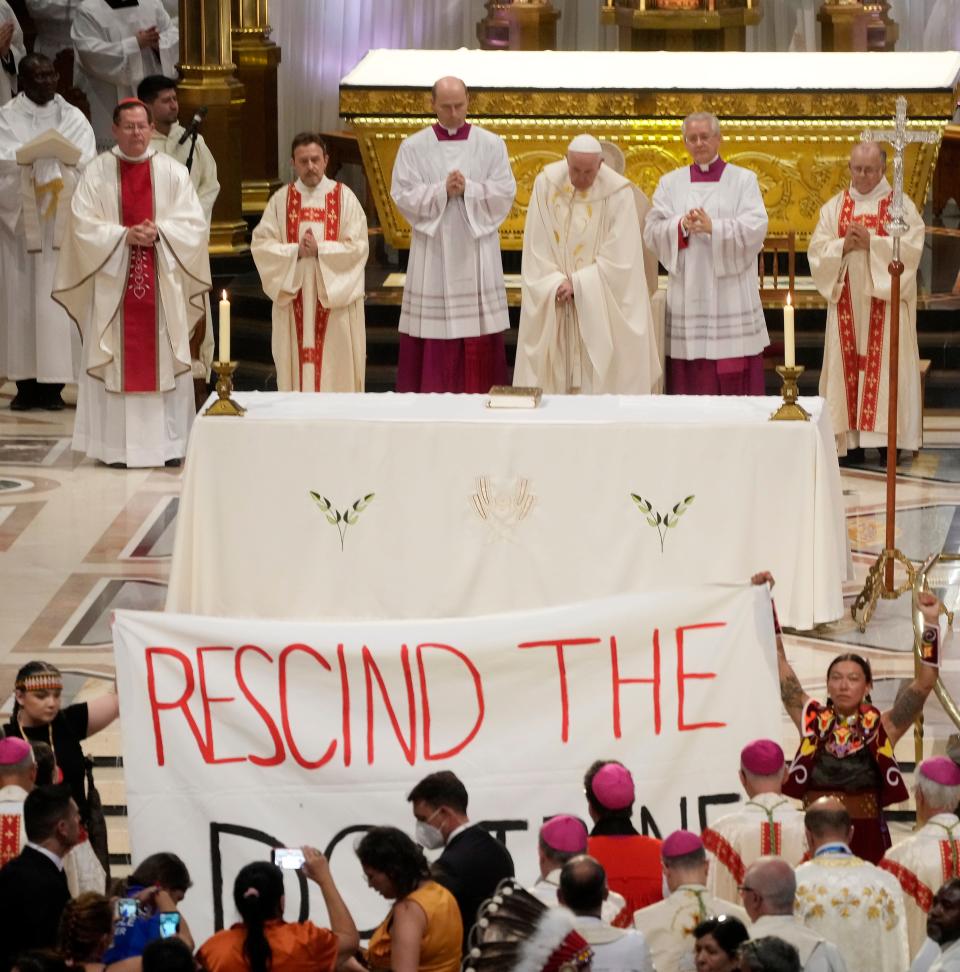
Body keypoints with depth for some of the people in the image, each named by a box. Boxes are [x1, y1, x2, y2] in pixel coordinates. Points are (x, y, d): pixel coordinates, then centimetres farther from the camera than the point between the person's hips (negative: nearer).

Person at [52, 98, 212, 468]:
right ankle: (116, 446, 3)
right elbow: (84, 225, -5)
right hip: (113, 281, -1)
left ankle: (168, 443, 6)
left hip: (162, 282, 1)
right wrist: (124, 235, -16)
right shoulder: (97, 172, 1)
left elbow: (194, 224, 2)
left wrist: (159, 232, -15)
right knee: (116, 360, -1)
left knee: (164, 360, 1)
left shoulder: (173, 172, 5)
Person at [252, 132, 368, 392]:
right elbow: (260, 244, -1)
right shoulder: (281, 200, 6)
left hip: (336, 299, -1)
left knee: (336, 369, -2)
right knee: (297, 366, 1)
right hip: (294, 299, 1)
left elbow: (358, 247, -6)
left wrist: (319, 250, -16)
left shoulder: (344, 198, 1)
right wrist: (296, 251, -14)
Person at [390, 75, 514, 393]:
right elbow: (403, 196, -5)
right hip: (432, 254, 0)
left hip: (476, 252, 1)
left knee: (479, 336, 0)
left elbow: (505, 193, -2)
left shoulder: (491, 145, 4)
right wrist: (443, 191, -17)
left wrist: (468, 189, -16)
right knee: (433, 338, -2)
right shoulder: (413, 147, 2)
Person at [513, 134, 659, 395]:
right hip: (553, 305, 3)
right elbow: (536, 246, -2)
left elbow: (619, 259, -13)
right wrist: (556, 283, -13)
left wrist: (578, 284, -13)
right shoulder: (546, 183, -5)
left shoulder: (619, 192, -14)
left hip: (603, 306, -3)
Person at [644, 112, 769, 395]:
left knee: (735, 382, -5)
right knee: (691, 380, -2)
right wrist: (682, 226, -16)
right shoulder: (670, 183, 13)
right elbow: (652, 231, 3)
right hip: (688, 295, 2)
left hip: (732, 294, -2)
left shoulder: (743, 180, 6)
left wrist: (713, 227, -19)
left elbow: (755, 228, -7)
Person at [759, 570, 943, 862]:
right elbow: (779, 666, 6)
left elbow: (924, 684, -5)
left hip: (867, 837, -1)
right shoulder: (812, 720, 5)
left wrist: (931, 624, -12)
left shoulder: (881, 727, 1)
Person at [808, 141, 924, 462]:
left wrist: (871, 242, -18)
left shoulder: (901, 206, 3)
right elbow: (817, 251, 3)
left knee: (885, 364, -5)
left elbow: (910, 248, -9)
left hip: (886, 300, -3)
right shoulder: (834, 207, 11)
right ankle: (851, 437, -1)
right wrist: (844, 245, -15)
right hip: (847, 301, 3)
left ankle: (888, 439, -4)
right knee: (847, 362, -2)